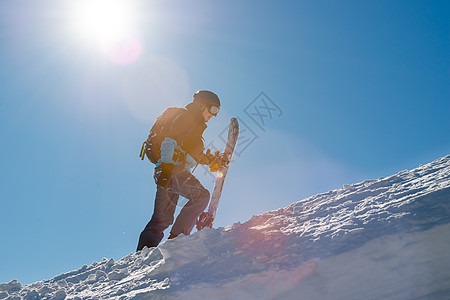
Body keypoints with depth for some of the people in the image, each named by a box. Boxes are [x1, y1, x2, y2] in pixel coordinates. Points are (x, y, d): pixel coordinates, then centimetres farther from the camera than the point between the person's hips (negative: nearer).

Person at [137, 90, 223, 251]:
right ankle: (177, 235, -20)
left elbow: (193, 154, 30)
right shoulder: (185, 117, 0)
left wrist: (210, 161, 15)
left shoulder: (196, 126, 29)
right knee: (201, 195, -19)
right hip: (171, 169, -10)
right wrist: (166, 167, -24)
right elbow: (169, 142, -13)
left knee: (162, 219, 6)